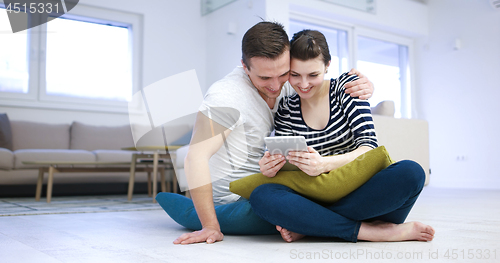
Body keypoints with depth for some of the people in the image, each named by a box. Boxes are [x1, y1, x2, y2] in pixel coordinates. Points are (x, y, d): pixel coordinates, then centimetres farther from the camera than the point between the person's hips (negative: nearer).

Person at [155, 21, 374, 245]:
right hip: (236, 200, -7)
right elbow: (196, 158, -29)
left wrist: (361, 87, -20)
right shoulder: (226, 95, -26)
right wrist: (210, 227, -30)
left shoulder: (286, 83, -5)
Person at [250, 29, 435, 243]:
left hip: (361, 196, 0)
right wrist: (271, 169, -21)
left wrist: (324, 164, -30)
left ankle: (310, 226, -24)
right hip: (317, 199, 1)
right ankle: (374, 232, -27)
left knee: (411, 172, -31)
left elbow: (369, 147, -11)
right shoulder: (285, 110, 6)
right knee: (262, 196, -27)